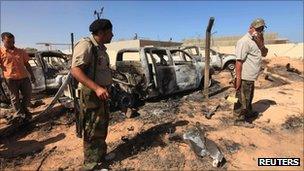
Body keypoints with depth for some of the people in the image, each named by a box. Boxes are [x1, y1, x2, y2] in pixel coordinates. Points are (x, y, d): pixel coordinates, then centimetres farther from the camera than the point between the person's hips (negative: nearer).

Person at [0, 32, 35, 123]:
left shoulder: (21, 51, 13)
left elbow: (27, 64, 16)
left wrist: (32, 75, 13)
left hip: (24, 77, 3)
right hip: (11, 79, -3)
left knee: (28, 95, 6)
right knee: (14, 98, 7)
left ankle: (23, 109, 31)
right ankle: (19, 113, 23)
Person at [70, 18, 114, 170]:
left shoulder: (100, 48, 11)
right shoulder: (85, 45, -18)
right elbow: (75, 70, -28)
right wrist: (97, 88, -35)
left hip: (101, 91, 10)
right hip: (91, 93, -10)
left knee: (103, 124, 21)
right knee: (93, 129, 1)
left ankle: (101, 155, 41)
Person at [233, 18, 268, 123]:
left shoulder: (256, 41, 13)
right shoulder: (244, 41, -18)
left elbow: (264, 54, 10)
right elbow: (239, 61, -24)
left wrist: (260, 43, -9)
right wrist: (238, 78, -27)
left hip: (251, 78, 10)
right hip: (244, 78, -10)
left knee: (249, 97, 26)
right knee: (243, 100, 0)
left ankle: (248, 113, 44)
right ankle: (240, 119, 13)